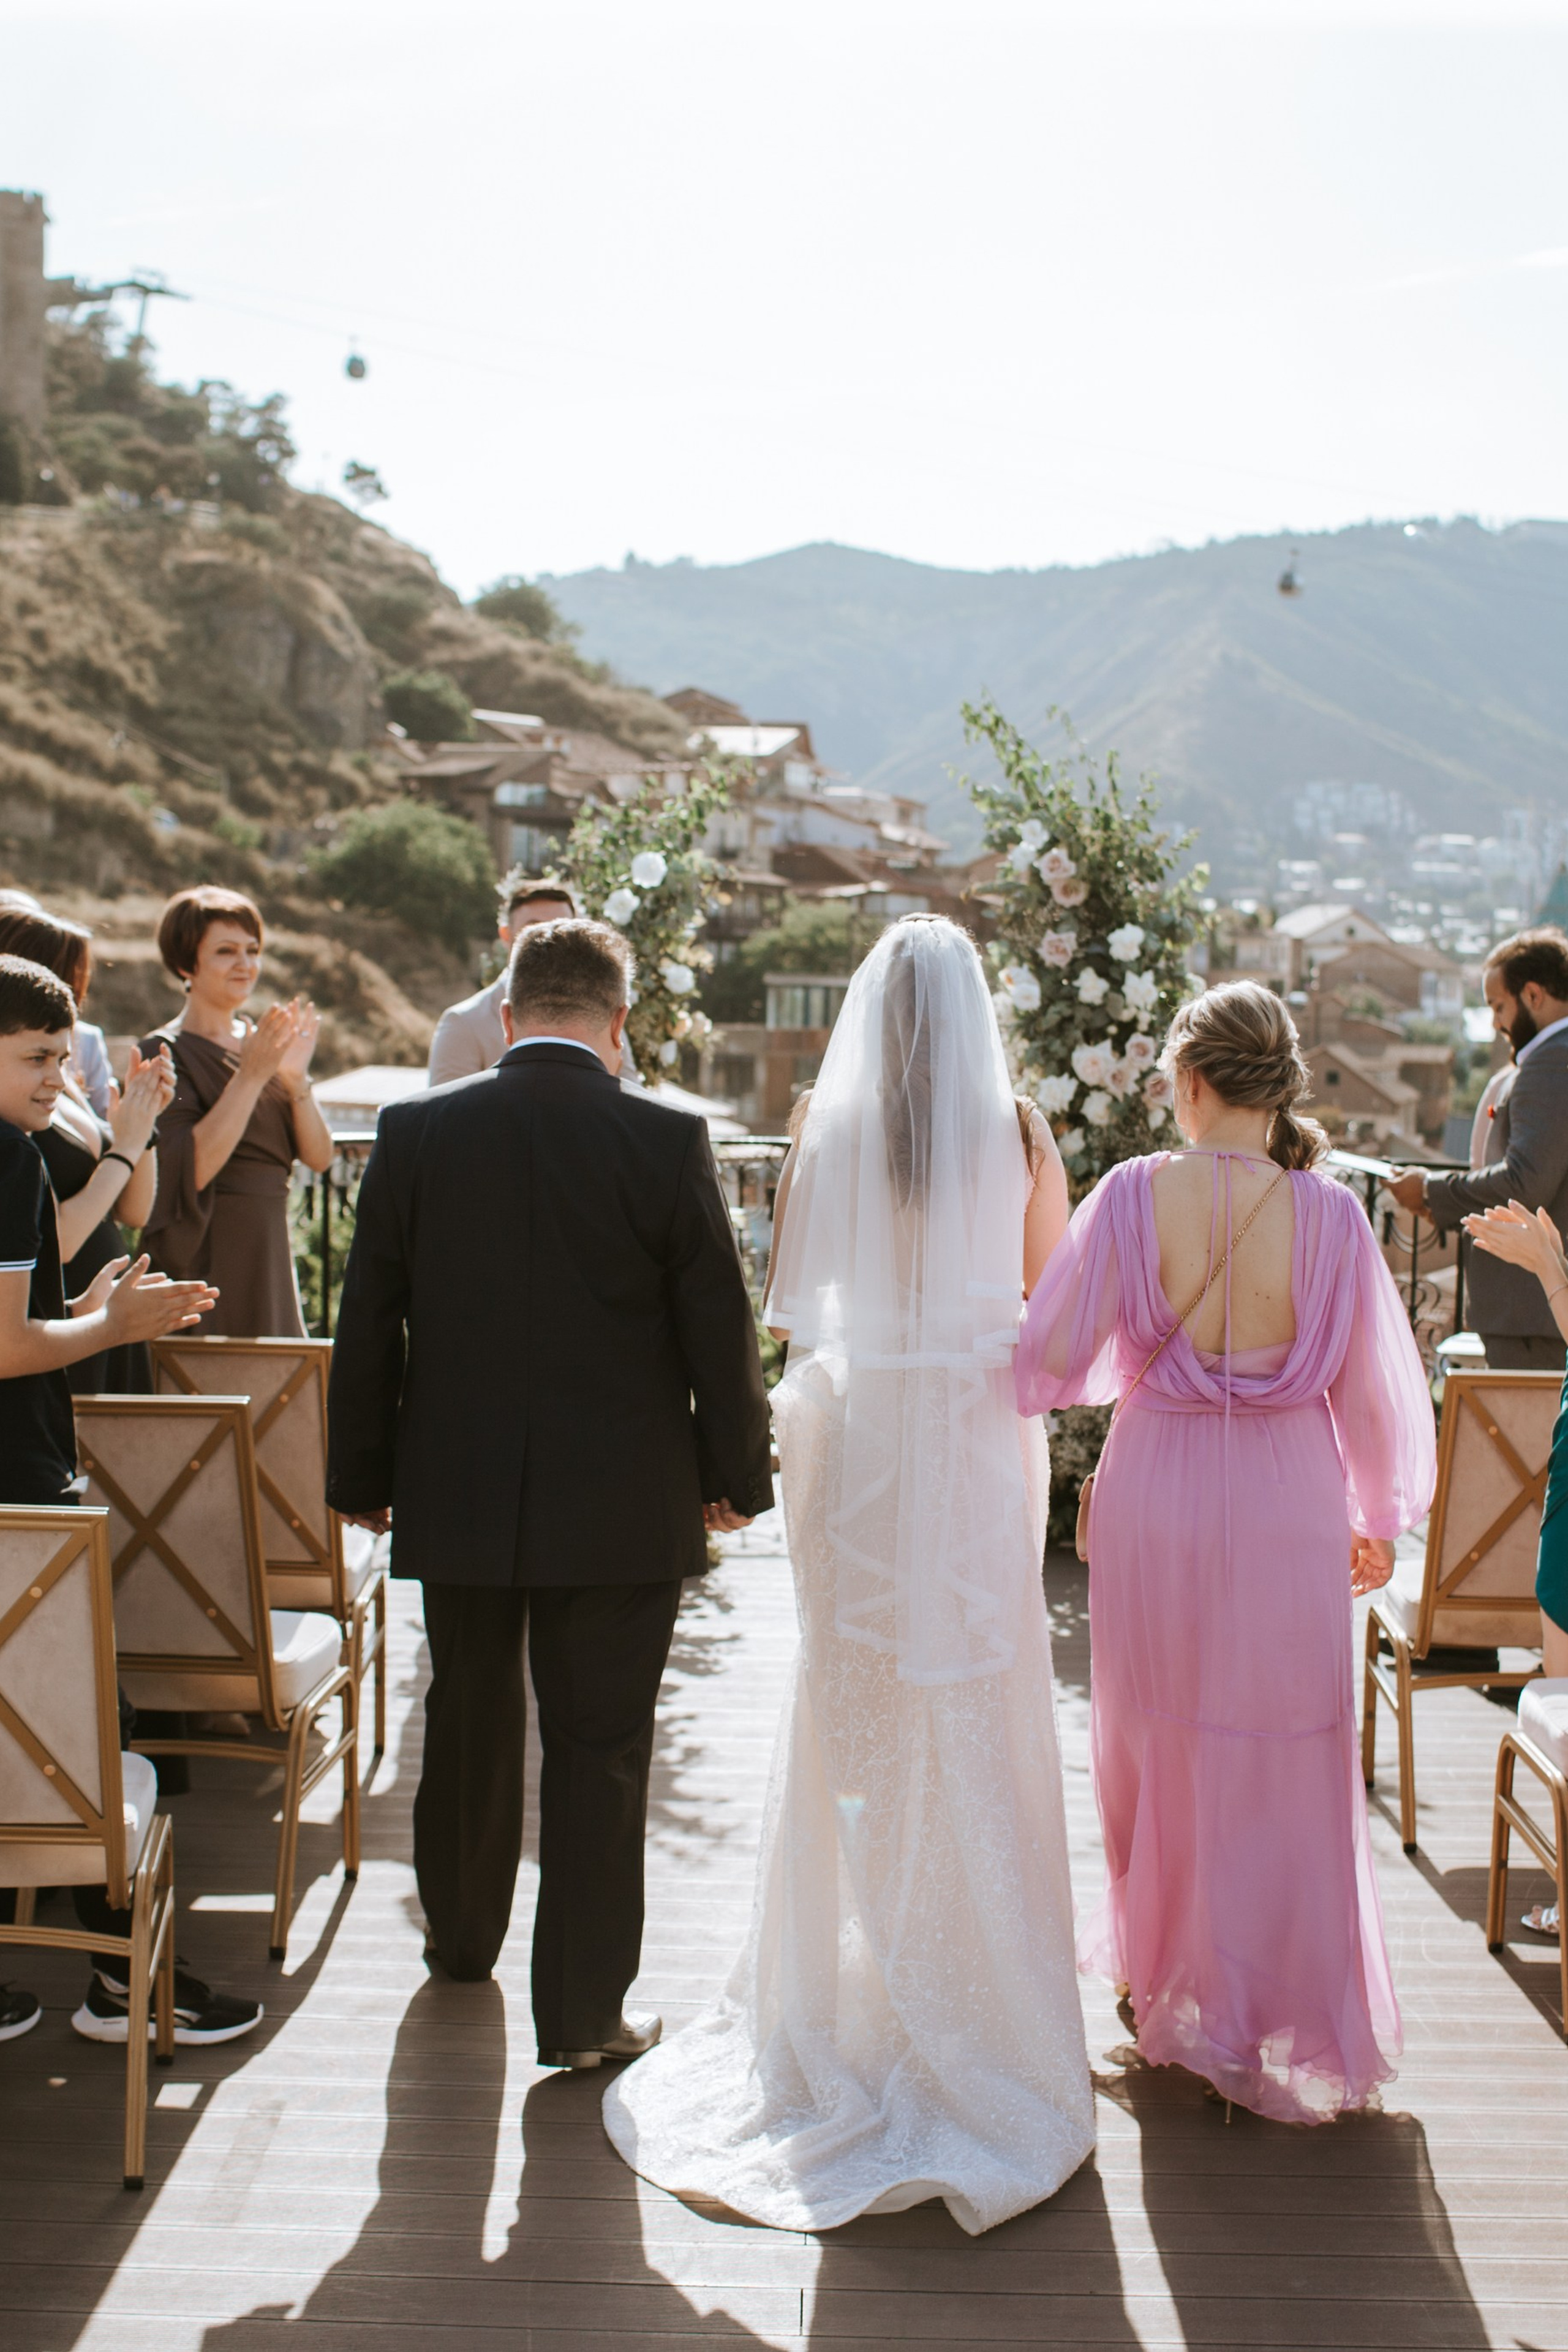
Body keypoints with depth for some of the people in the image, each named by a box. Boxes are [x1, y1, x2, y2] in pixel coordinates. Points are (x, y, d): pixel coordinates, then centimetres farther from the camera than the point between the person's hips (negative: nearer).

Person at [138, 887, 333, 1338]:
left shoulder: (263, 1042, 12)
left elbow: (319, 1157, 4)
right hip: (205, 1263, -6)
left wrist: (297, 1080, -12)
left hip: (271, 1261, 6)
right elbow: (192, 1170, -20)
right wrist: (251, 1076, -21)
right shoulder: (166, 1054, -6)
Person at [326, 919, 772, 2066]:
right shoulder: (669, 1141, -11)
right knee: (600, 1751, 8)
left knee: (468, 1724, 22)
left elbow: (367, 1325, 0)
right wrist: (736, 1477, 7)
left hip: (456, 1497, 3)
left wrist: (363, 1478, 11)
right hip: (621, 1508, -2)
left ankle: (463, 1936, 43)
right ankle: (584, 2009, 16)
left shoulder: (417, 1131, -4)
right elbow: (721, 1332, -7)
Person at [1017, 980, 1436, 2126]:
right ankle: (1281, 2017, 22)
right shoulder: (1329, 1212, -11)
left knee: (1156, 1741, 19)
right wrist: (1380, 1518, 13)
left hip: (1154, 1501, 1)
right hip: (1285, 1512, 0)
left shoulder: (1135, 1194, -12)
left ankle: (1167, 1975, 37)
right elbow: (1373, 1385, -2)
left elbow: (1053, 1357, -7)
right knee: (1280, 1759, 12)